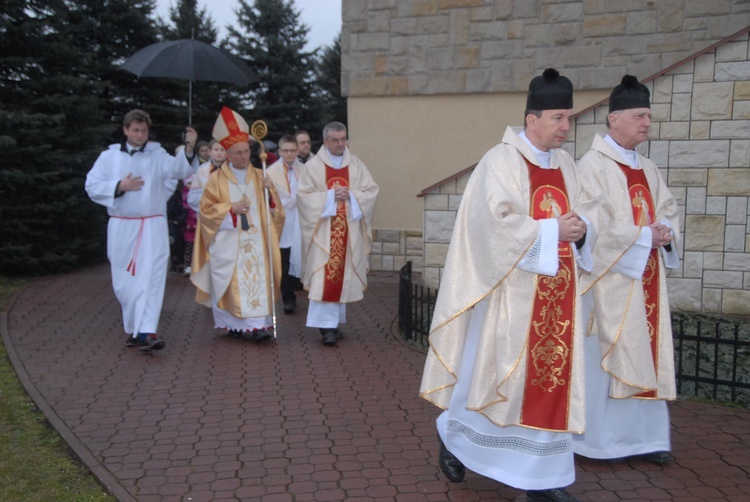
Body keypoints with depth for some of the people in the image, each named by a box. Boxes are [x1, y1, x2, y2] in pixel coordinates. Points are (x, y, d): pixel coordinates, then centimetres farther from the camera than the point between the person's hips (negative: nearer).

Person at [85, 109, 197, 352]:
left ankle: (147, 332, -15)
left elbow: (177, 169, -15)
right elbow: (92, 185, 2)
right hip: (121, 227, 2)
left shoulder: (158, 155, 4)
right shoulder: (109, 156, 7)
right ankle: (134, 329, 25)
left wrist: (189, 149, -32)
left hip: (152, 227, -2)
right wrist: (119, 186, -12)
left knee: (151, 278, -10)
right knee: (124, 281, 9)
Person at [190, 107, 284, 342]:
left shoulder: (258, 177, 11)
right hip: (227, 241, -2)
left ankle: (257, 324, -5)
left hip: (254, 240, 2)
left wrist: (270, 191, -9)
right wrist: (230, 208, -13)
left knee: (257, 278, -6)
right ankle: (234, 325, 5)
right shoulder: (217, 179, 3)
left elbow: (273, 207, 11)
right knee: (232, 282, -5)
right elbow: (206, 208, 0)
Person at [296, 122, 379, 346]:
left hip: (349, 232, 3)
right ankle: (327, 326, -9)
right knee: (324, 275, -10)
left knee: (343, 275, 8)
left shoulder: (356, 165, 8)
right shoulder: (313, 166, 0)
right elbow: (303, 194, -6)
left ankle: (335, 321, 20)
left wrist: (350, 195, -12)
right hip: (323, 230, -3)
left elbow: (371, 191, 4)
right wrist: (330, 196, -15)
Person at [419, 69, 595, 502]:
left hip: (557, 293, 7)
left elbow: (586, 211, 13)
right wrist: (553, 230, -18)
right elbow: (498, 222, -19)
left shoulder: (566, 164, 12)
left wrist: (580, 227, -9)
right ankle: (454, 434, 30)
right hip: (513, 290, -6)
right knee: (494, 370, 4)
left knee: (552, 375, 7)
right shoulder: (501, 161, -9)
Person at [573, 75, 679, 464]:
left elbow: (668, 209, 18)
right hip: (610, 276, -7)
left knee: (645, 356, 8)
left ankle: (642, 436, 17)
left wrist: (664, 229, -5)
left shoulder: (648, 169, 16)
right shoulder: (592, 166, -9)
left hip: (645, 277, 8)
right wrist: (645, 235, -12)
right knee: (606, 355, -3)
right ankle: (599, 440, 8)